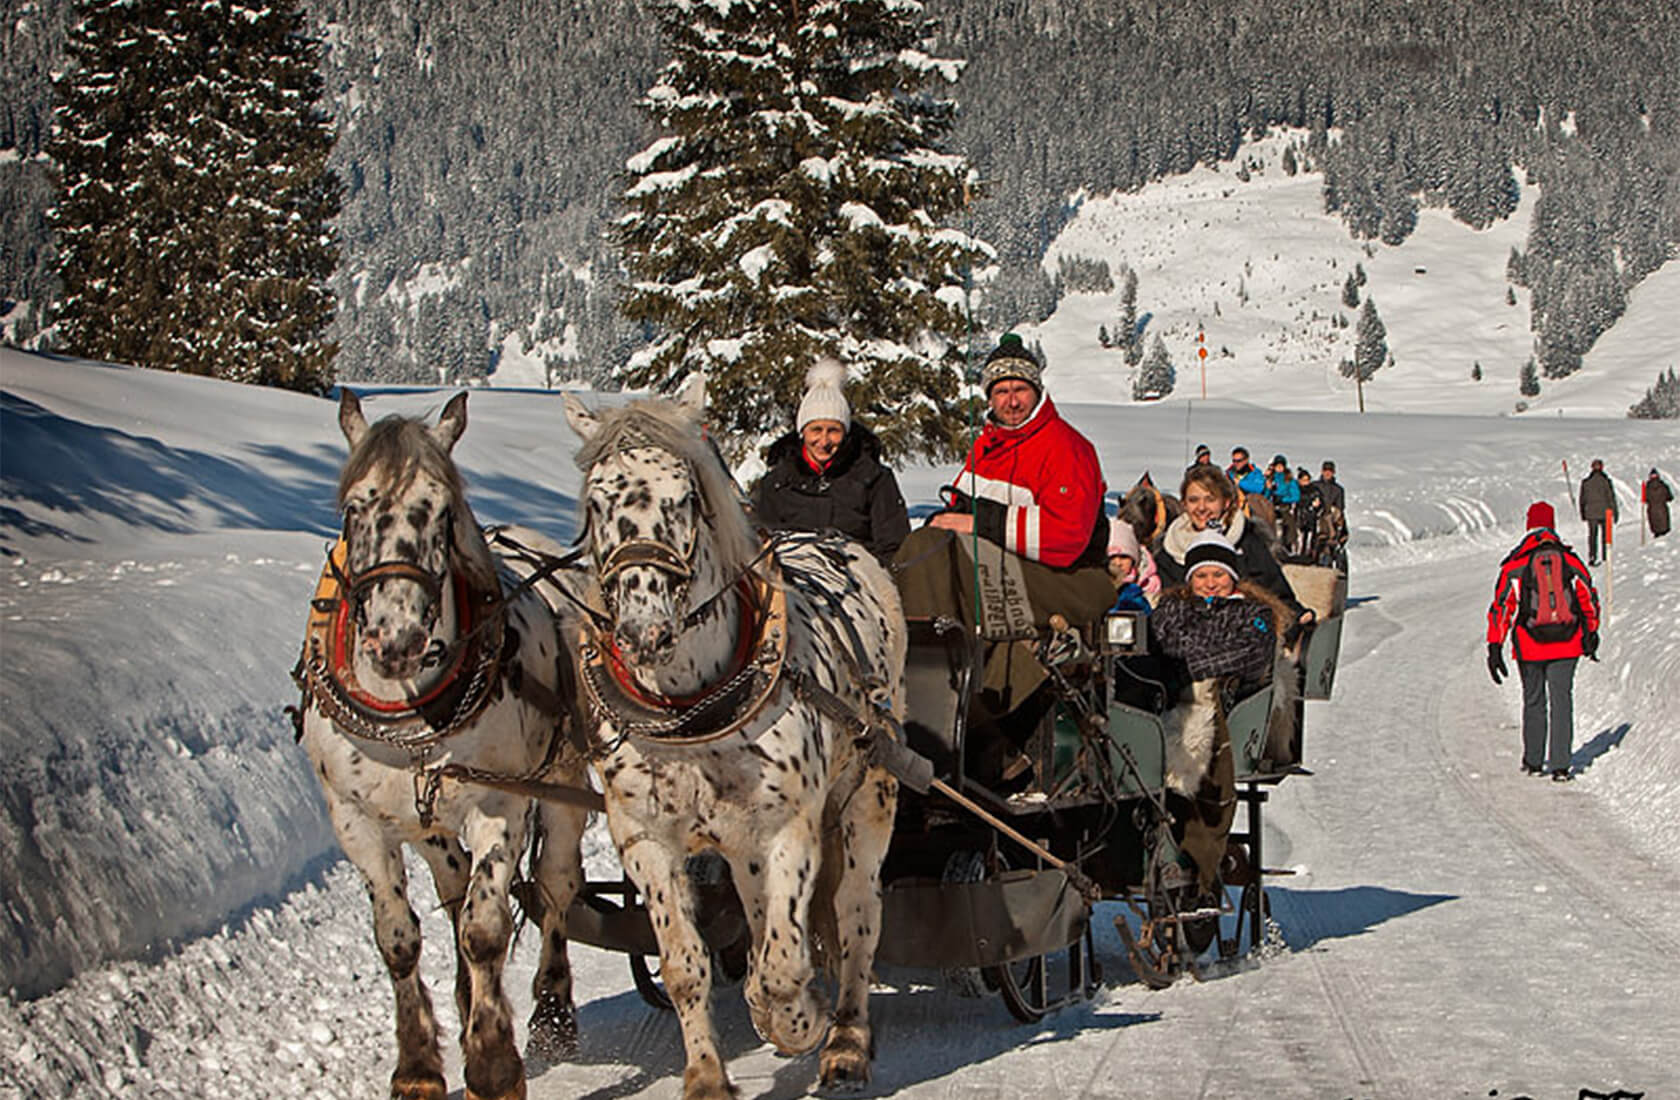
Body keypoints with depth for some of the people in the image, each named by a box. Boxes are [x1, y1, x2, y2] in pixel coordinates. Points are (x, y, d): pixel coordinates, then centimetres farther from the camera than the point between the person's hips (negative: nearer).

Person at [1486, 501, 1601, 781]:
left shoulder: (1516, 564, -5)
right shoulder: (1570, 560, 1)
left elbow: (1502, 606, -7)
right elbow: (1589, 599, 11)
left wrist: (1494, 647, -5)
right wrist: (1591, 633, 26)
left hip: (1530, 646, -1)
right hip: (1566, 645, 1)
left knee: (1534, 701, 15)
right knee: (1561, 701, 5)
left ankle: (1534, 761, 23)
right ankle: (1560, 765, -2)